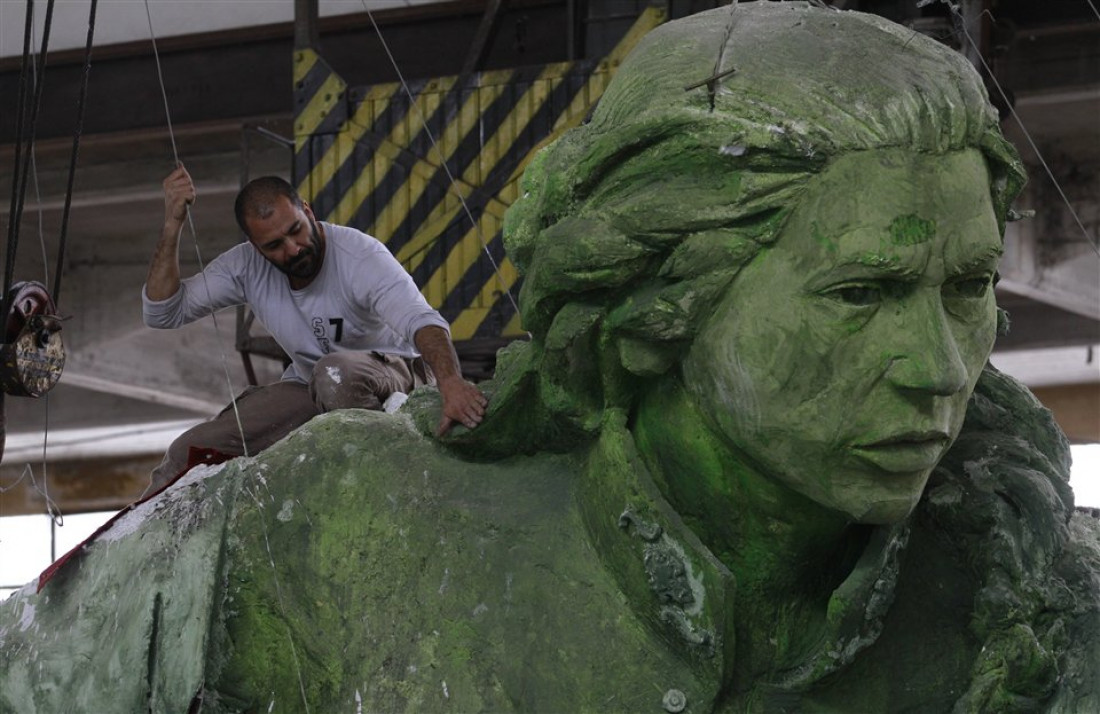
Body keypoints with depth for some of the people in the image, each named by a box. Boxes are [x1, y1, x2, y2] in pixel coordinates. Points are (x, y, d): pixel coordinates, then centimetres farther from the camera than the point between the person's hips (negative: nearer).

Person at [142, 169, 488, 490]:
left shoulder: (359, 255, -26)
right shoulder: (247, 266, -9)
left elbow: (421, 320, -41)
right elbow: (163, 312, -7)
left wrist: (451, 381, -62)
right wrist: (172, 225, -19)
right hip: (308, 389, 5)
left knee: (335, 372, -40)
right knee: (188, 454, -12)